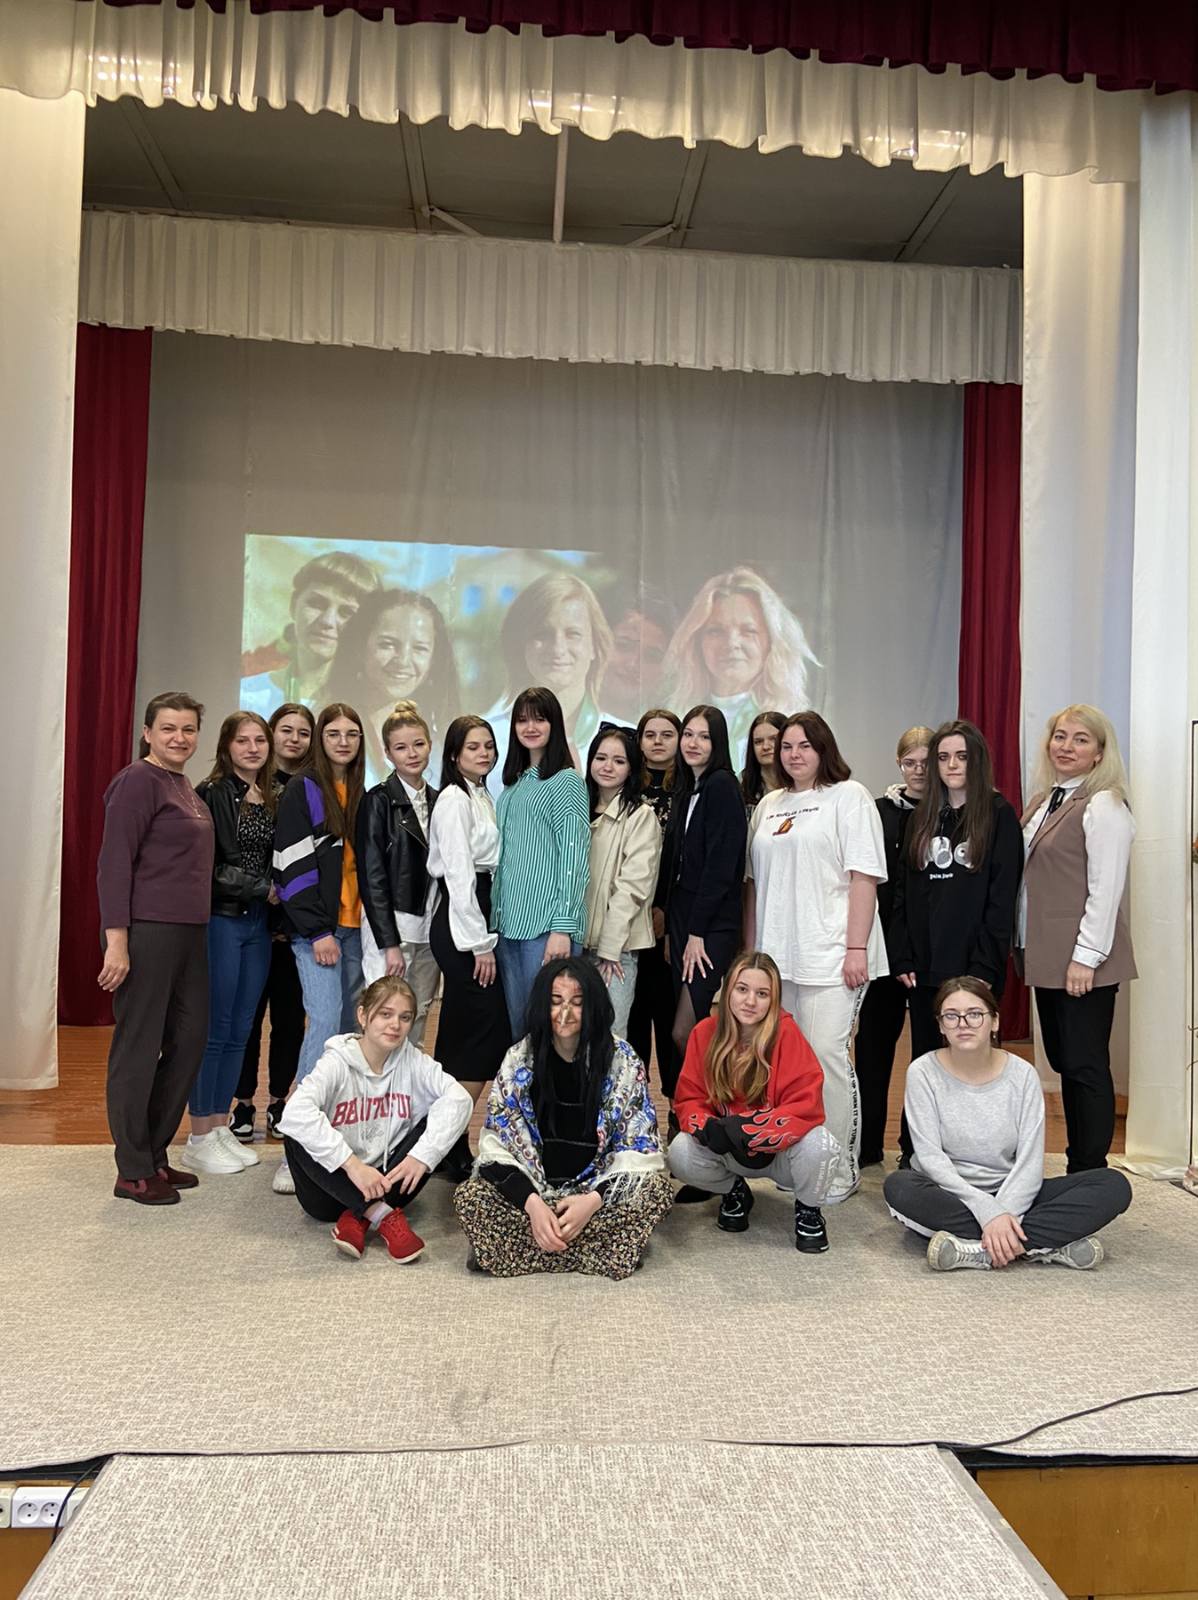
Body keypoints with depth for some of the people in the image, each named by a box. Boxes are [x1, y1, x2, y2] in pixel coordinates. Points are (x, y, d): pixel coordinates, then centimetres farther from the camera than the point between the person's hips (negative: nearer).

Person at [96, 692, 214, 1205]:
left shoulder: (185, 788, 15)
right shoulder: (138, 781, -9)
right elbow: (114, 863, -14)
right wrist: (116, 941, -19)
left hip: (188, 932, 9)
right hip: (146, 932, -9)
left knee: (190, 1039, 12)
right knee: (138, 1047, 0)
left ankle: (155, 1154, 26)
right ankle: (133, 1172, 12)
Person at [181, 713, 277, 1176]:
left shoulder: (273, 800, 12)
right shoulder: (212, 794, -8)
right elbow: (210, 867, -14)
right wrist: (265, 889, -12)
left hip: (258, 923, 6)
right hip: (220, 920, -6)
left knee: (239, 1031, 10)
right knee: (214, 1031, -1)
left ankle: (222, 1129, 21)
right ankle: (200, 1139, 9)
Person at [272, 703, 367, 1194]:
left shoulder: (359, 793, 15)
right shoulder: (303, 789, -3)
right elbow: (293, 864, -10)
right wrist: (318, 931, -15)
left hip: (354, 926, 6)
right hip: (316, 928, -6)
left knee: (350, 1028, 5)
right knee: (326, 1023, -16)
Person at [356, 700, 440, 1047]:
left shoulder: (436, 800, 11)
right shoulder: (379, 800, -5)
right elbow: (372, 876, -10)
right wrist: (390, 943, -14)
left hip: (428, 927, 6)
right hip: (389, 927, -6)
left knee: (418, 1021, 10)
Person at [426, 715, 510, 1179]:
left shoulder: (483, 799, 17)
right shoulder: (454, 799, -9)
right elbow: (458, 874, -16)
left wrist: (486, 937, 10)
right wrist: (480, 943, -17)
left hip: (477, 921, 9)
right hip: (461, 926, -9)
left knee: (462, 1037, 11)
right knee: (486, 1034, -8)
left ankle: (447, 1142, 18)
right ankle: (453, 1146, -1)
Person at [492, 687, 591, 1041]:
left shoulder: (567, 781, -4)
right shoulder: (513, 783, 17)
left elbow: (574, 858, -10)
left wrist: (563, 928, -15)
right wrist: (496, 917, 13)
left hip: (547, 925, -7)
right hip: (509, 923, 7)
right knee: (517, 1026, 10)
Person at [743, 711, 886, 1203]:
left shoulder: (849, 796, 0)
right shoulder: (769, 805, 17)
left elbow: (864, 876, -8)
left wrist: (857, 948, -14)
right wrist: (750, 949, 15)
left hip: (830, 956, -6)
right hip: (776, 957, 6)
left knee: (826, 1055, -8)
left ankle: (839, 1168, 4)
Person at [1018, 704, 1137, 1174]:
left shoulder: (1104, 806, -11)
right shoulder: (1044, 801, 15)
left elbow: (1105, 889, -16)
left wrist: (1085, 957, -18)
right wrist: (1028, 945, 15)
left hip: (1081, 961, -8)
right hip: (1047, 955, 8)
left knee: (1085, 1065, -1)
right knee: (1062, 1061, 13)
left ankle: (1089, 1173, 10)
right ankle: (1077, 1162, 24)